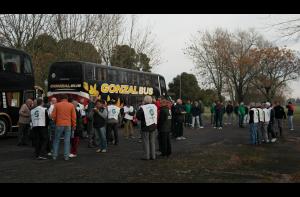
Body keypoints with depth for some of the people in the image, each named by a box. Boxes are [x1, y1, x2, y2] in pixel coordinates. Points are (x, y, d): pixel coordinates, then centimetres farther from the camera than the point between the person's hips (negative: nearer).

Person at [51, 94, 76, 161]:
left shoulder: (57, 105, -1)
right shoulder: (71, 105, 0)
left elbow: (53, 115, 0)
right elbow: (74, 116, 1)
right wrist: (74, 125, 9)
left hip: (59, 125, 0)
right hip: (68, 125, 0)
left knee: (56, 140, 10)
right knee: (67, 141, 4)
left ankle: (54, 155, 12)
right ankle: (66, 156, 4)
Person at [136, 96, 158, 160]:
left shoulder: (142, 108, -14)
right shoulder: (154, 106, 2)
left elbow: (138, 116, -9)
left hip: (146, 126, -5)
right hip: (153, 126, 5)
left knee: (146, 141, 2)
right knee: (152, 141, 12)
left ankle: (147, 156, 3)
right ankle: (153, 155, 15)